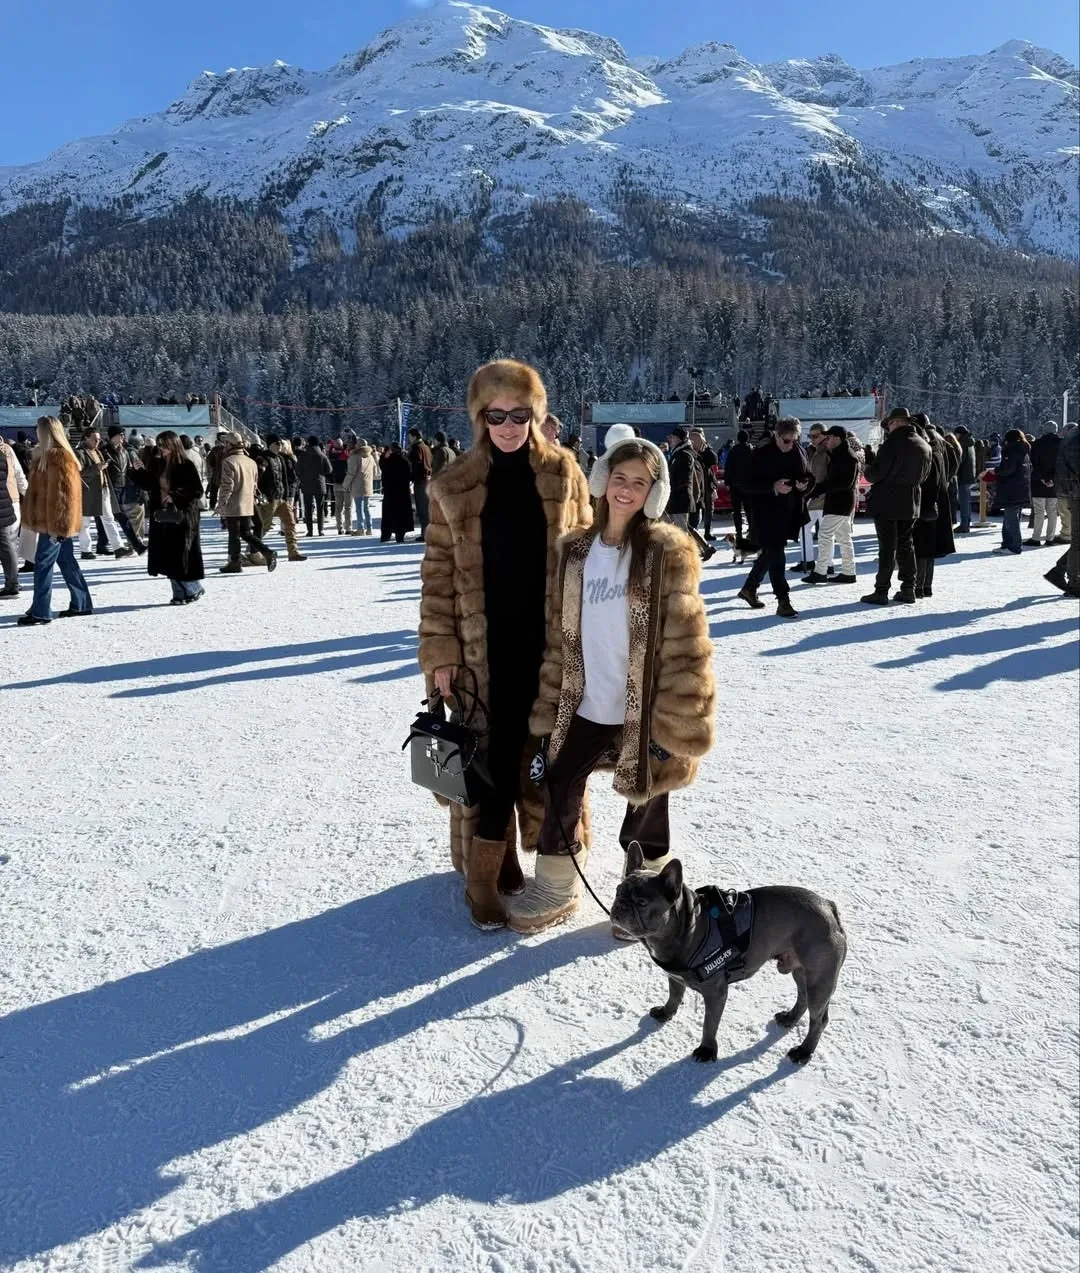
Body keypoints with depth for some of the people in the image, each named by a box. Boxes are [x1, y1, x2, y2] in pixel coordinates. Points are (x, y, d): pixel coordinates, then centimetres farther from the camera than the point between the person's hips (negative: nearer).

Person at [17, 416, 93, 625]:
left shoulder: (56, 457, -16)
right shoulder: (57, 454, 15)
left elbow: (60, 492, -21)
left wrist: (56, 524, -22)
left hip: (54, 521, -10)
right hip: (60, 521, 10)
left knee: (43, 564, -6)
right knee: (66, 562, 13)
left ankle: (40, 612, -3)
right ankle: (81, 604, 19)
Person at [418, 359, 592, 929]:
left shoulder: (564, 473, 3)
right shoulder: (454, 486, -1)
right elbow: (438, 573, 0)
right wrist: (439, 653, -5)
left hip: (550, 641, 2)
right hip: (483, 646, -1)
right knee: (488, 754, 1)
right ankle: (483, 871, 14)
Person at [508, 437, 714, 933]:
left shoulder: (668, 551, -10)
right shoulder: (575, 551, 4)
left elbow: (685, 640, -12)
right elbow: (560, 633, 8)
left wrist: (676, 718, -15)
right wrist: (550, 706, 6)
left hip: (645, 708, -4)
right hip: (587, 704, 4)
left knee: (645, 802, 12)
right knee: (558, 787, 12)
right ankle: (555, 886, 35)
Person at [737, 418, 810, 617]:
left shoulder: (798, 452, 6)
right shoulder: (761, 455, -10)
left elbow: (807, 476, 17)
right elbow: (749, 485, -12)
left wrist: (804, 484, -7)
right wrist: (773, 487, -27)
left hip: (788, 512, 6)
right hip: (767, 513, -6)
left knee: (769, 553, 15)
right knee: (775, 554, -8)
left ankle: (749, 588, 32)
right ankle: (783, 601, -4)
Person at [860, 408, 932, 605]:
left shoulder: (893, 443, -17)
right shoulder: (925, 446, 8)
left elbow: (875, 473, -17)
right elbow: (923, 476, 15)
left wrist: (869, 469, 4)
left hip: (886, 503, -7)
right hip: (910, 504, 7)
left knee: (887, 547, -4)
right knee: (906, 546, 14)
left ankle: (881, 591, -1)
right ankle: (908, 589, 17)